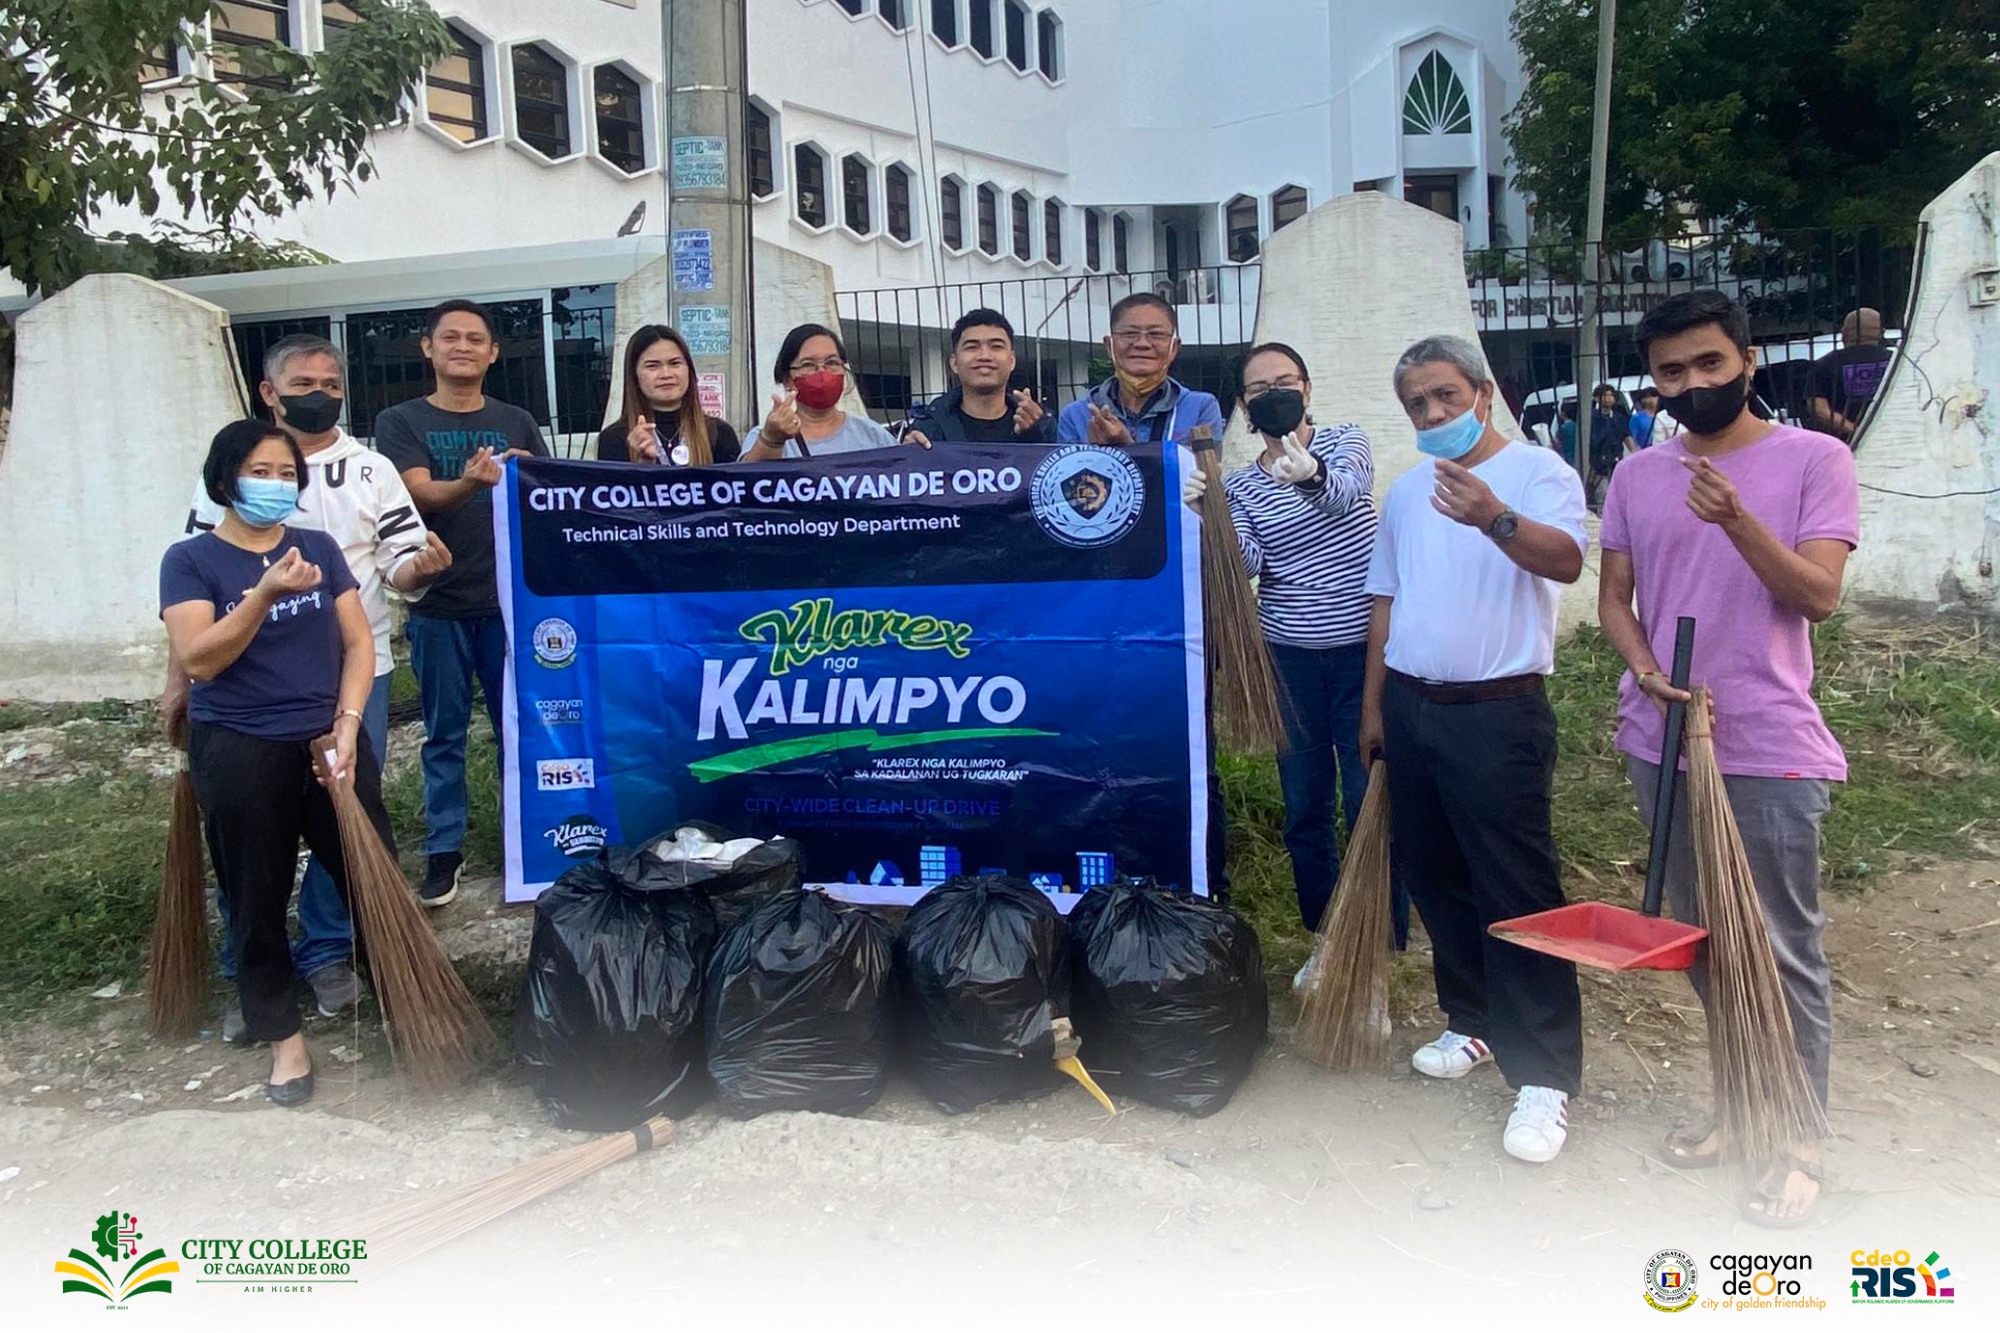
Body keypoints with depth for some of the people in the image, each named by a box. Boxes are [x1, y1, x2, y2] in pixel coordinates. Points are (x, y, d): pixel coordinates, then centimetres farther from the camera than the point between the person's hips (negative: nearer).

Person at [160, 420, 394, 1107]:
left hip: (329, 741, 2)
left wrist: (347, 725, -9)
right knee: (258, 898, 7)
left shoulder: (319, 548, 7)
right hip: (239, 754, -2)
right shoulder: (191, 559, -2)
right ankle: (284, 1036, 21)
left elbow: (358, 642, 4)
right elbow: (198, 660, -13)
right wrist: (267, 593, -25)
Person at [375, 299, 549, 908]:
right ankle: (444, 850, 15)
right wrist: (469, 483, -33)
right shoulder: (401, 422, 4)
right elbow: (421, 493, -12)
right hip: (439, 605, -1)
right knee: (444, 734, 5)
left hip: (511, 599, 2)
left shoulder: (517, 423, 11)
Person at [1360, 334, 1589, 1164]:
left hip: (1496, 713, -7)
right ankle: (1474, 1023, 31)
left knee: (1518, 893, -6)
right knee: (1432, 876, 14)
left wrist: (1495, 518, -45)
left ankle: (1544, 1077, 2)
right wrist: (1373, 705, 16)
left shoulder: (1536, 472, -7)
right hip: (1410, 705, 7)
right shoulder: (1407, 491, 14)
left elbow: (1566, 558, -26)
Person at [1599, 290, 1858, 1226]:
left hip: (1768, 752, -5)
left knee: (1784, 952, 2)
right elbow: (1614, 597, 9)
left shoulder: (1813, 460, -4)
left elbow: (1818, 595, -13)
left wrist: (1736, 519, -27)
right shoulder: (1637, 477, 8)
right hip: (1661, 743, 5)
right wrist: (1645, 668, -10)